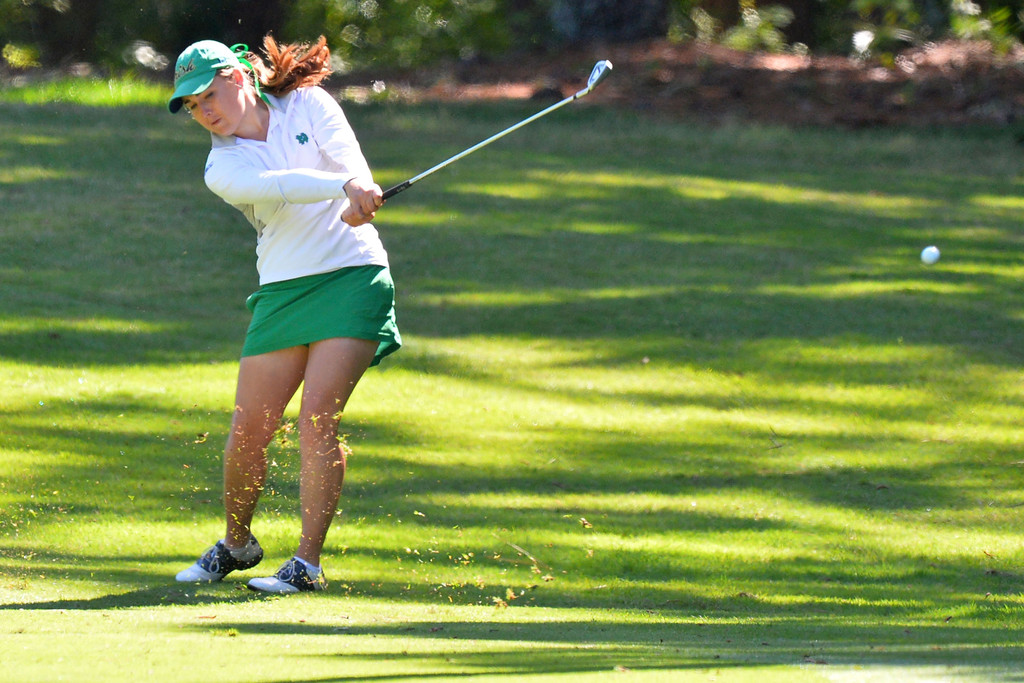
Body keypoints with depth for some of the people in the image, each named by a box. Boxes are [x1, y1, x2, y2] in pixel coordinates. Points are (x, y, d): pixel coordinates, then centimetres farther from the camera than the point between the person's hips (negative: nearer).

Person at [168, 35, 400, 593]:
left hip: (352, 276, -2)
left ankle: (308, 562, -12)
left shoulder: (307, 105, 4)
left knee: (318, 416, -15)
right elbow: (271, 185, -21)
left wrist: (359, 188, -37)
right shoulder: (222, 168, 0)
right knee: (249, 429, 0)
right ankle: (235, 543, 26)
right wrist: (340, 185, -38)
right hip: (281, 291, 2)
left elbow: (345, 154, -13)